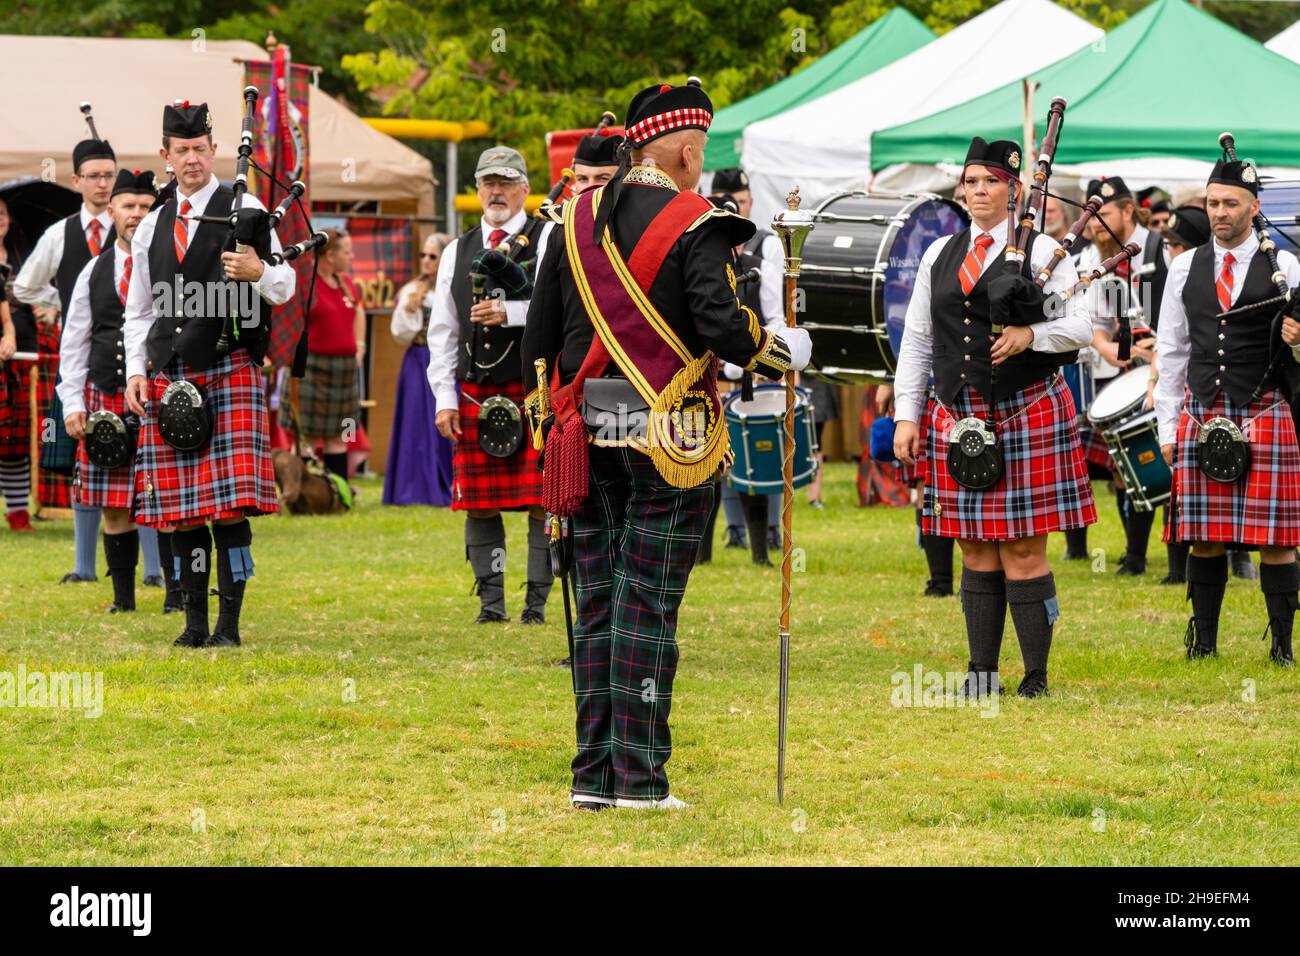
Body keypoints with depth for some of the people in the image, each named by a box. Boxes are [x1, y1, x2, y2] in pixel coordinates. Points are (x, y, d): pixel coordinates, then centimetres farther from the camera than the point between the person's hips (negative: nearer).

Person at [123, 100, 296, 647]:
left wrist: (258, 272, -19)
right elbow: (139, 313, 20)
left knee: (231, 506, -9)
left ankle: (230, 623, -5)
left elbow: (284, 290, 2)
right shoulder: (152, 228, 15)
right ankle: (195, 621, 8)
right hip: (167, 378, 4)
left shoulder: (244, 211, 3)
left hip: (230, 371, -4)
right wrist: (136, 371, 6)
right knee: (181, 509, 2)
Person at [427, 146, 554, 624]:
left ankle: (537, 599, 1)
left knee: (541, 500, -5)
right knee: (480, 504, 3)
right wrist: (444, 398, 7)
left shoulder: (548, 240, 3)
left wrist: (508, 312, -20)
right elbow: (443, 332, 14)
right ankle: (490, 600, 10)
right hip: (476, 392, 4)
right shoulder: (457, 252, 15)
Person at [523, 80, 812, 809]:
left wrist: (548, 414, 23)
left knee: (597, 604, 9)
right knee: (648, 604, -4)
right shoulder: (695, 225, -10)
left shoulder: (577, 220, 9)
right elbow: (721, 328, -18)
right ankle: (639, 777, -3)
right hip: (668, 437, -5)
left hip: (590, 438, 6)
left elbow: (542, 331, 13)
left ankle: (594, 775, 10)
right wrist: (786, 352, 0)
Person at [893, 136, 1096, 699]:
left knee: (1023, 548, -4)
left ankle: (1036, 675, 1)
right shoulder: (939, 256, 13)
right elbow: (916, 342, 15)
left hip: (1025, 414, -4)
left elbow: (1080, 326, -2)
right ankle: (982, 670, 12)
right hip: (959, 417, 4)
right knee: (976, 550, 7)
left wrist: (1031, 335, -20)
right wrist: (906, 416, 9)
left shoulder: (1039, 252, 1)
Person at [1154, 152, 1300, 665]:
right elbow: (1170, 353, 13)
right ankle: (1203, 642, 10)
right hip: (1202, 418, 2)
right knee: (1204, 538, 3)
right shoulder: (1185, 268, 10)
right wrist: (1168, 428, 9)